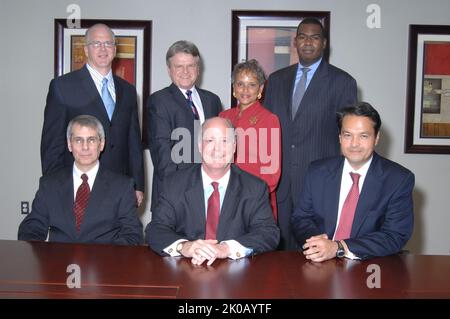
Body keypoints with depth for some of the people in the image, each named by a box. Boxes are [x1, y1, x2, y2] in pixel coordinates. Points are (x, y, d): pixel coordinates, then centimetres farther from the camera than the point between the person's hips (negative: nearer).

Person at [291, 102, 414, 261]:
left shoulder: (400, 180, -5)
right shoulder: (317, 172, 3)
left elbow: (396, 236, -11)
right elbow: (300, 218, 8)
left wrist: (339, 248, -21)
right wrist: (316, 241, -14)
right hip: (319, 263, 3)